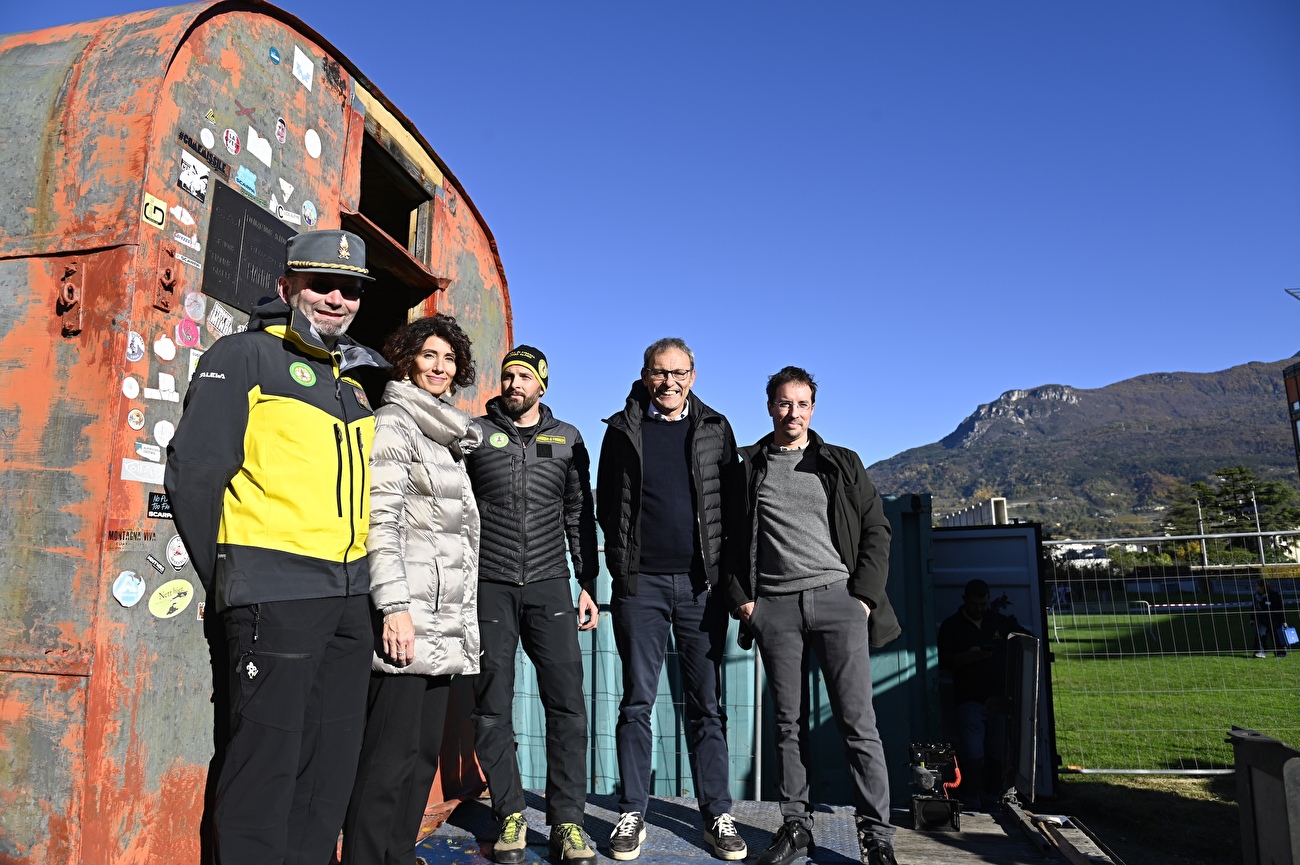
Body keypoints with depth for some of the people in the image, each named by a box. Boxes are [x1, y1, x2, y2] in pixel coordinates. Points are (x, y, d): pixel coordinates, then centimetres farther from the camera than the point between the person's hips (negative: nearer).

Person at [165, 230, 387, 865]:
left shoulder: (355, 381, 17)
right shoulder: (244, 356, -2)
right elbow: (192, 472, -8)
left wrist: (362, 580, 16)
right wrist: (227, 581, -5)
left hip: (350, 595, 7)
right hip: (274, 591, -7)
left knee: (333, 761, 13)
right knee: (266, 759, 1)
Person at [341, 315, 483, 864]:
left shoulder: (450, 436, 20)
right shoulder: (392, 423, -4)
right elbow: (380, 520, -13)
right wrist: (395, 606, -20)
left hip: (445, 621, 8)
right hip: (408, 613, -8)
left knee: (424, 751, 11)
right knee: (393, 752, -6)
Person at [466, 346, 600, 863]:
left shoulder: (567, 439, 8)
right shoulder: (475, 433, 4)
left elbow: (579, 515, 11)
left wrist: (588, 584, 6)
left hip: (549, 585, 1)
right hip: (489, 585, 0)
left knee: (567, 704, -3)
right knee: (492, 708, 5)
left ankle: (567, 822, 9)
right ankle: (511, 816, 20)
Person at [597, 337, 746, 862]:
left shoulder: (715, 429, 8)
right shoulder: (623, 429, 6)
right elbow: (605, 503, 11)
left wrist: (727, 570, 2)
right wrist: (625, 555, 6)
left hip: (702, 582, 1)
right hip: (641, 582, 0)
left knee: (706, 703, 7)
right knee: (637, 701, 6)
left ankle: (717, 816, 18)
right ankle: (632, 813, 17)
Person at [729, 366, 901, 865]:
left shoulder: (842, 464, 10)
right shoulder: (747, 468, 10)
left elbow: (876, 530, 8)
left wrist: (864, 596, -3)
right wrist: (740, 598, 0)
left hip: (837, 599, 0)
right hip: (774, 607, 1)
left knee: (858, 721, -1)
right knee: (789, 723, 7)